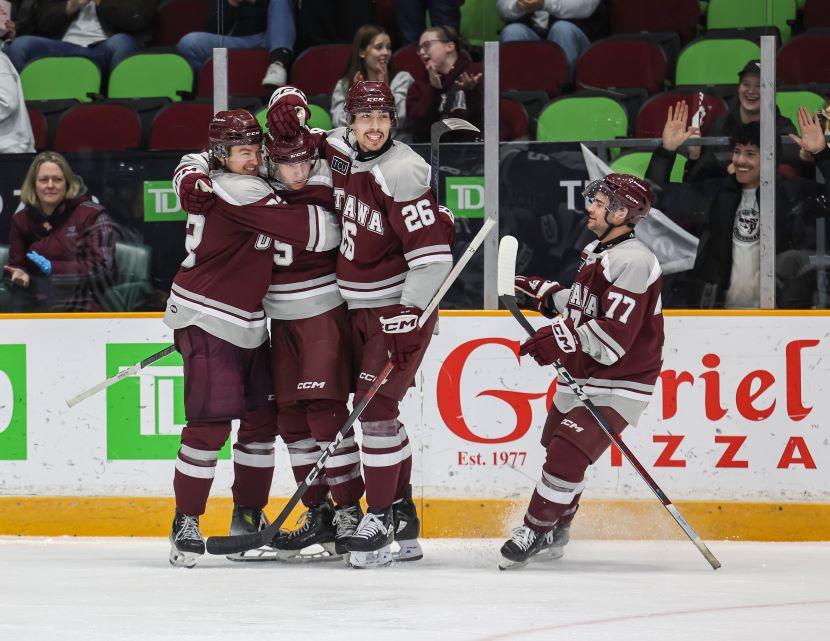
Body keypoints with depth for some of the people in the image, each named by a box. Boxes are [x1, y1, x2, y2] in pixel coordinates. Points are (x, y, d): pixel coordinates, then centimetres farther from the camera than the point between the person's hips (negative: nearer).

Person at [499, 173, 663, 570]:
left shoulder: (632, 262, -22)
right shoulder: (597, 252, 9)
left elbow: (614, 337, -30)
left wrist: (562, 339, -33)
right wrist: (536, 292, 19)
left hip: (618, 385, -10)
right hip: (581, 378, 10)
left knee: (567, 455, -17)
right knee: (558, 449, 19)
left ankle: (536, 531, -3)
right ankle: (556, 534, 37)